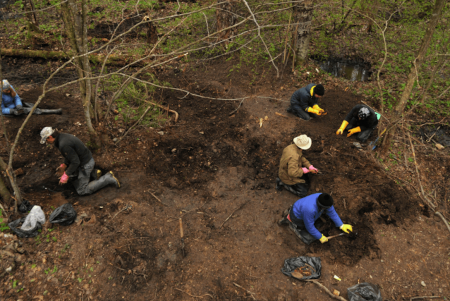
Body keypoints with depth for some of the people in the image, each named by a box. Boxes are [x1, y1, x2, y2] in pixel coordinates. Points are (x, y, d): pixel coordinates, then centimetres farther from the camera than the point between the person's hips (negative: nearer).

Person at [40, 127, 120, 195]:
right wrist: (63, 166, 9)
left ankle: (108, 178, -2)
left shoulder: (63, 145, -28)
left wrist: (66, 175, -18)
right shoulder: (63, 136, 4)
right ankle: (92, 173, 18)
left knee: (82, 191, 0)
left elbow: (75, 162, -26)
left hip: (85, 164, -10)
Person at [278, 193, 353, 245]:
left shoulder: (324, 200, -24)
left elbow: (332, 213, -5)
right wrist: (320, 237, -15)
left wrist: (341, 225, 0)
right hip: (297, 217, -7)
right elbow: (309, 227, -27)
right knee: (309, 238, -3)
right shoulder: (310, 209, -44)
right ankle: (290, 221, 8)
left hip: (301, 208, 7)